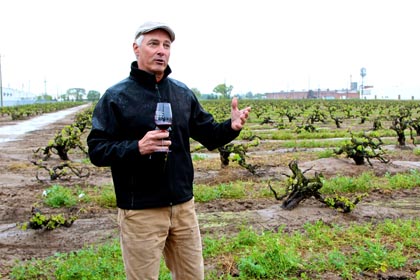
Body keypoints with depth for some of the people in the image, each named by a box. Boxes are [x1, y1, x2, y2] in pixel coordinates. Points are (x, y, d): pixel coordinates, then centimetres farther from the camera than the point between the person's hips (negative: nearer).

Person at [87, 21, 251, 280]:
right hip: (141, 211, -4)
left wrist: (231, 127, -12)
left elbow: (208, 135, 9)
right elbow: (97, 151, -11)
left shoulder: (183, 93, 7)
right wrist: (137, 147, -28)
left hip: (184, 205, 5)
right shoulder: (116, 96, -7)